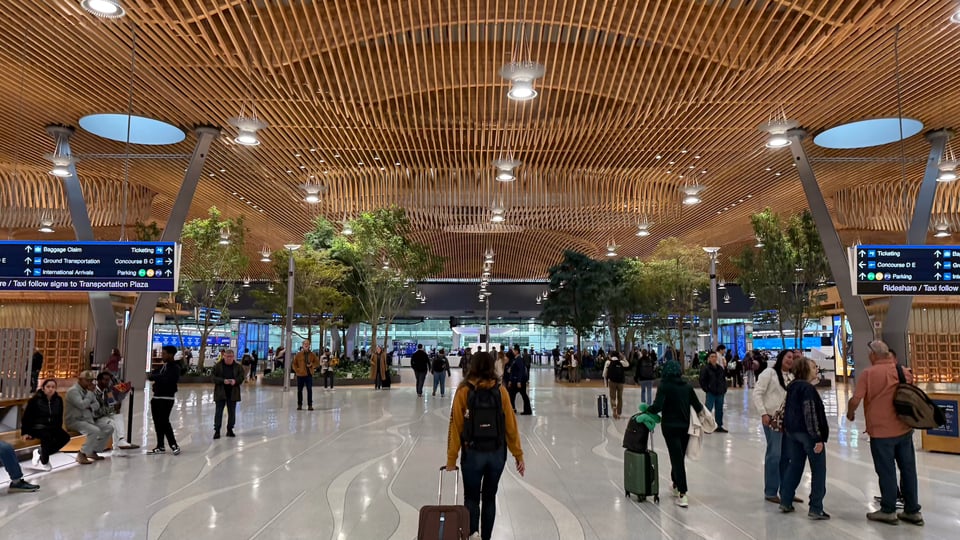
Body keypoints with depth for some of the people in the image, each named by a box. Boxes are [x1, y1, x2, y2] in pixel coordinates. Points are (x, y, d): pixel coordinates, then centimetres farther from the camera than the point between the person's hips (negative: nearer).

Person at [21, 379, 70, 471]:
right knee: (47, 437, -36)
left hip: (52, 428, 5)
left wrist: (58, 429, 8)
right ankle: (44, 462, -14)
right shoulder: (35, 400, -10)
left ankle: (40, 452, -1)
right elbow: (26, 416, -5)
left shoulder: (58, 400, 3)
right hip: (37, 427, -5)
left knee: (65, 437, -20)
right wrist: (25, 432, -6)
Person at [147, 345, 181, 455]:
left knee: (164, 421, -12)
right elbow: (150, 376, 8)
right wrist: (160, 377, -10)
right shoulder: (162, 366, 17)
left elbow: (167, 380, -21)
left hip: (167, 399, -8)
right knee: (157, 423, 9)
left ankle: (174, 445, -3)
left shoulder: (175, 368, -8)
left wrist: (157, 377, -7)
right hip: (156, 397, 8)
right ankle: (160, 446, 16)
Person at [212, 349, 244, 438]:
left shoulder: (238, 367, 2)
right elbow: (214, 377, -6)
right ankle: (217, 430, 8)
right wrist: (223, 381, -20)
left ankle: (230, 429, 20)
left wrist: (235, 381, -17)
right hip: (220, 393, -2)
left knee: (232, 412, 9)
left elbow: (241, 377, 3)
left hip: (233, 393, 2)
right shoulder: (217, 366, -4)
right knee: (219, 412, 1)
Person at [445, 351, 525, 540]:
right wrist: (518, 455, 5)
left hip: (472, 453, -2)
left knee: (471, 497, 13)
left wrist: (451, 459, -2)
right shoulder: (500, 391, -4)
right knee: (489, 497, 18)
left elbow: (456, 427, -8)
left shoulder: (463, 391, -8)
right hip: (497, 453, 2)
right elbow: (511, 426, -3)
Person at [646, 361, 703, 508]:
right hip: (685, 426, 4)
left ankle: (682, 494, -9)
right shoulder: (687, 386, 2)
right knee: (679, 456, 19)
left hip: (670, 426, -4)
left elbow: (657, 406, -21)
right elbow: (697, 406, 4)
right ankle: (676, 486, 34)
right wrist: (701, 410, 25)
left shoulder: (664, 386, -10)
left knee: (676, 457, -3)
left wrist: (647, 410, -3)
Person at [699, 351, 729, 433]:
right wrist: (707, 390, -11)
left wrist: (724, 389, 9)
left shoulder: (720, 368, 10)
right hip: (710, 393, -6)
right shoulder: (705, 368, -8)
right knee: (708, 410, -6)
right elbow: (702, 381, -8)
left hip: (720, 393, 6)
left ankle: (719, 426, 22)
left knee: (719, 410, 12)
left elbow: (724, 379, 19)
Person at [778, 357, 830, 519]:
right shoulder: (808, 389, -17)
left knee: (794, 465, 16)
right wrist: (818, 438, -21)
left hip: (792, 431, 8)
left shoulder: (793, 386, 9)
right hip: (807, 433, -8)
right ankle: (816, 509, 3)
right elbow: (811, 414, -21)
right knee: (818, 470, 2)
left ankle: (785, 502, 20)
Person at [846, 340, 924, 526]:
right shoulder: (905, 372, 2)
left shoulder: (867, 374, -13)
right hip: (905, 429, 5)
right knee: (908, 469, 13)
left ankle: (888, 511, 15)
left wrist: (850, 413, 4)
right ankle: (913, 511, 21)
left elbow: (855, 400, -17)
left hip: (881, 432, -5)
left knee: (886, 471, 5)